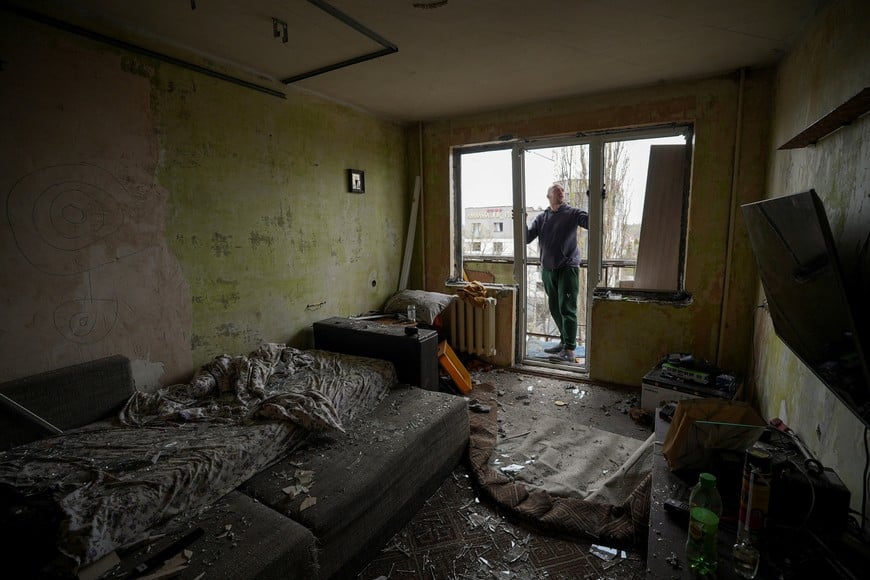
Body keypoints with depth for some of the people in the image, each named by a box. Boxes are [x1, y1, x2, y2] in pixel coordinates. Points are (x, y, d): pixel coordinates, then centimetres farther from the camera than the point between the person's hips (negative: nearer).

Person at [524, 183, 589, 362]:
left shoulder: (572, 214, 0)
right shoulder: (541, 218, 11)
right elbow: (527, 238, 3)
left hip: (568, 267, -5)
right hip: (547, 269, 5)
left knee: (567, 308, -8)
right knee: (554, 308, 13)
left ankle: (569, 350, -5)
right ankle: (564, 342, 29)